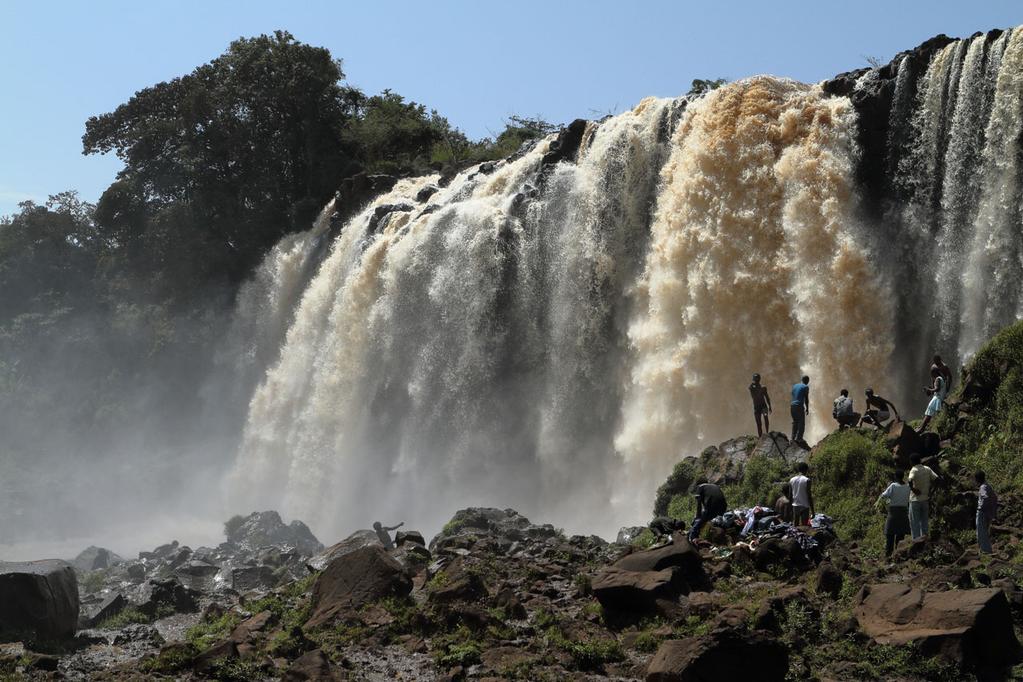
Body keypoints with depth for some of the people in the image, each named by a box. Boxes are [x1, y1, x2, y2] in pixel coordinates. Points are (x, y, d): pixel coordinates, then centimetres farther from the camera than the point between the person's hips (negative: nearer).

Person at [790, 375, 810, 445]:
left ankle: (793, 438, 13)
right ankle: (799, 438, -5)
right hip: (800, 406, -7)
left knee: (795, 422, 14)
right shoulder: (806, 387, -3)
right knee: (801, 423, -1)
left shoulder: (794, 385, 17)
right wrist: (807, 408, 2)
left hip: (793, 405, 7)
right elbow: (806, 399, -5)